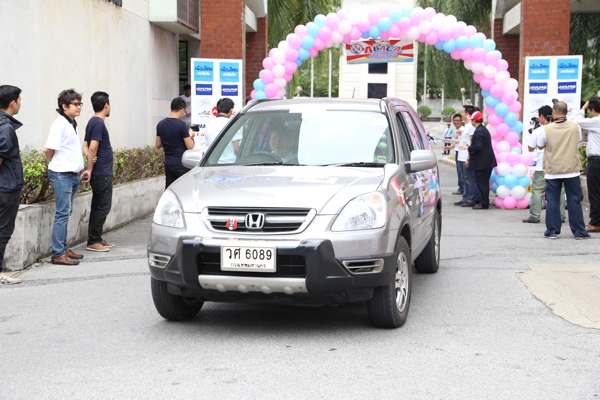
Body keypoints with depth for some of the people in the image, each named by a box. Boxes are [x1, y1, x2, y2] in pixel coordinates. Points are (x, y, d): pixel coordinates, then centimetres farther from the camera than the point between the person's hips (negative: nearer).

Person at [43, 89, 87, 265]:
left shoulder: (71, 124, 14)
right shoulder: (60, 124, -13)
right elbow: (49, 150, -16)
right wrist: (57, 167, -2)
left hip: (73, 175, 9)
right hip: (62, 175, -9)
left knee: (66, 213, 13)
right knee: (62, 214, -8)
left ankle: (63, 248, 21)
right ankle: (58, 254, -5)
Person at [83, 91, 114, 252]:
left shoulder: (93, 122, 14)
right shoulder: (99, 123, -16)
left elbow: (86, 146, 13)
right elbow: (93, 148, -21)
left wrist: (89, 167, -3)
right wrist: (90, 169, -14)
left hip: (100, 173, 10)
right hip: (102, 173, -10)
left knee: (98, 206, 14)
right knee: (103, 207, -5)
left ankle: (96, 239, 20)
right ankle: (93, 241, -2)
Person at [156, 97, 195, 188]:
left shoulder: (160, 124, 5)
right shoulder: (181, 124, -15)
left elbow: (157, 146, 13)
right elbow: (190, 146, -13)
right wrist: (191, 137, 6)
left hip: (168, 163, 6)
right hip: (181, 163, -6)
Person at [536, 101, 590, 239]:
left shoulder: (547, 129, -12)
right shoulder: (575, 127, -6)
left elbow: (540, 145, 3)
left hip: (552, 171, -1)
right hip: (572, 170, 1)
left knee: (552, 201, 7)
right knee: (574, 201, 7)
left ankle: (552, 231, 8)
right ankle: (579, 231, 11)